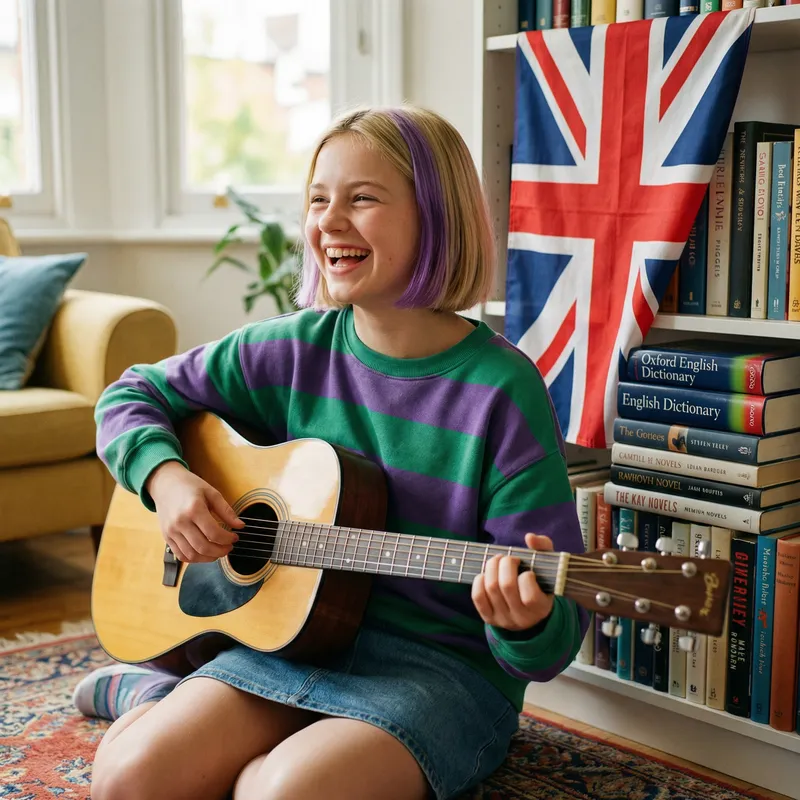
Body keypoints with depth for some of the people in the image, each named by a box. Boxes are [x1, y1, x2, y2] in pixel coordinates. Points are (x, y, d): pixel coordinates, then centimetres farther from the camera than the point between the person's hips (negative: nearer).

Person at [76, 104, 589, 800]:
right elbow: (134, 395, 12)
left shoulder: (500, 390, -15)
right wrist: (166, 477, -7)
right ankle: (152, 697, 17)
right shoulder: (295, 351, 0)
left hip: (442, 664, -4)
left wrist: (528, 624, -37)